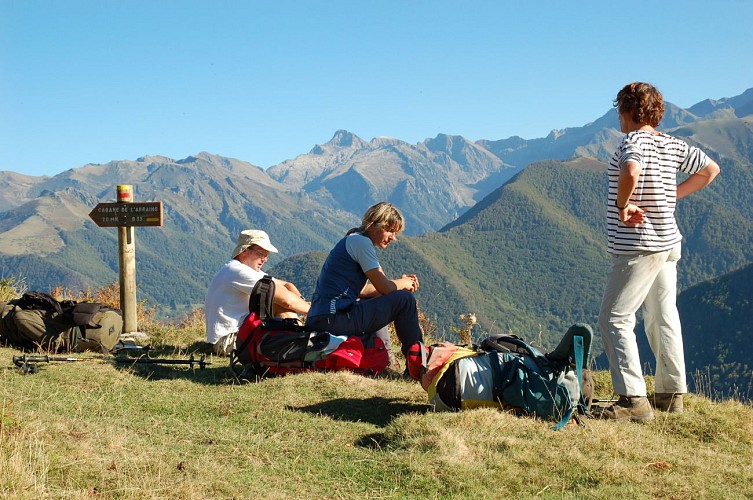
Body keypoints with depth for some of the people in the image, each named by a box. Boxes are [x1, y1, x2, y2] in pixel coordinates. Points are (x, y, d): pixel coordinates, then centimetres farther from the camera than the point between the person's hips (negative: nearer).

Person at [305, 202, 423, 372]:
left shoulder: (352, 241, 20)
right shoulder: (361, 241, -9)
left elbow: (360, 290, 21)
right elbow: (385, 287, -12)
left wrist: (399, 282, 13)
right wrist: (404, 284, 9)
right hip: (333, 319, -11)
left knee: (376, 307, 37)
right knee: (405, 299, -8)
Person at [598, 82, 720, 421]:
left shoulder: (633, 140, -15)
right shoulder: (674, 145, 9)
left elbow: (631, 171, -36)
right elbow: (710, 169, 19)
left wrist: (622, 205, -20)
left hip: (638, 248, -9)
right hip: (667, 244, 9)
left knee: (614, 319, -5)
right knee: (663, 318, 15)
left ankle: (633, 399, -9)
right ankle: (672, 394, 22)